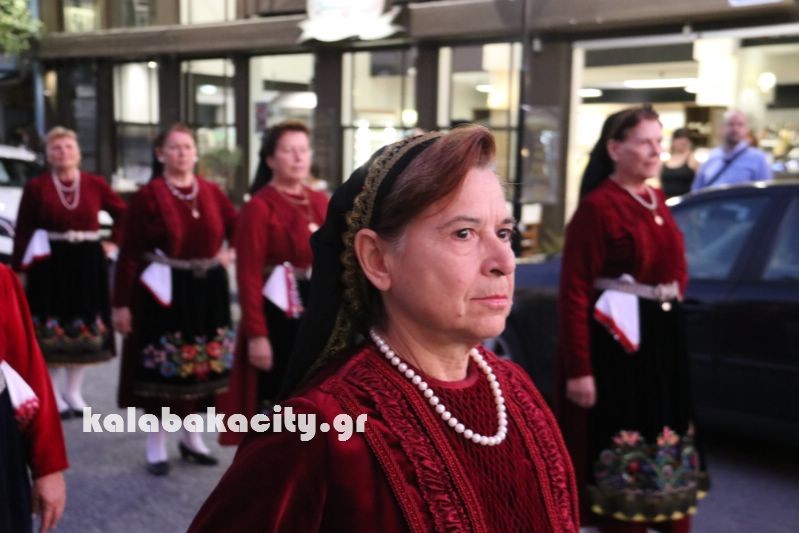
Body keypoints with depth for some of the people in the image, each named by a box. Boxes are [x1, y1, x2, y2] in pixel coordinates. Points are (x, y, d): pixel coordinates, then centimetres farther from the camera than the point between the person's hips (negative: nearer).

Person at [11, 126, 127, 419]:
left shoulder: (95, 184, 3)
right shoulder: (35, 187, -3)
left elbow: (123, 213, 14)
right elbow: (23, 231, -6)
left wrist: (113, 243, 3)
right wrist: (18, 269, -11)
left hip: (88, 263, 2)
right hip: (49, 264, -2)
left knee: (85, 329, 8)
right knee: (50, 332, 3)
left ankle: (74, 391, 22)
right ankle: (53, 394, 16)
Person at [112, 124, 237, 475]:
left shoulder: (211, 192, 5)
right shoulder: (147, 196, -9)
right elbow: (129, 253, -12)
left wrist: (227, 253, 2)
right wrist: (121, 303, -15)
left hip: (207, 291, 5)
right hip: (163, 292, -4)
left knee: (203, 366, 11)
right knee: (163, 369, 3)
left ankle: (192, 437, 28)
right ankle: (157, 446, 17)